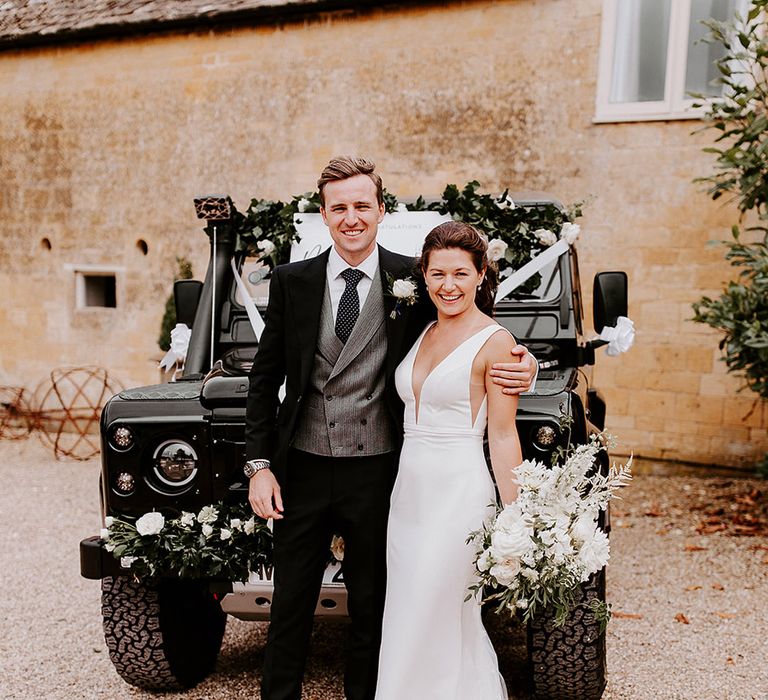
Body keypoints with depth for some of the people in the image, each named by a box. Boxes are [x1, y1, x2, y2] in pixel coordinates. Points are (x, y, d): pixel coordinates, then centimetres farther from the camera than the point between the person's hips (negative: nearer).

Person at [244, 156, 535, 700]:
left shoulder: (413, 281, -2)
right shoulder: (292, 282, 2)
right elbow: (265, 380, 4)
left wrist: (520, 368, -15)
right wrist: (259, 465, -3)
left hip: (377, 473, -1)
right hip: (303, 470, 1)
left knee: (371, 608, 14)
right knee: (290, 607, 12)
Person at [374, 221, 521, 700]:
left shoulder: (494, 341, -9)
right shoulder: (424, 333, 11)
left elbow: (502, 435, -10)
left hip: (459, 494, -7)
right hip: (409, 492, 8)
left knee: (431, 629, -1)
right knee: (405, 623, 14)